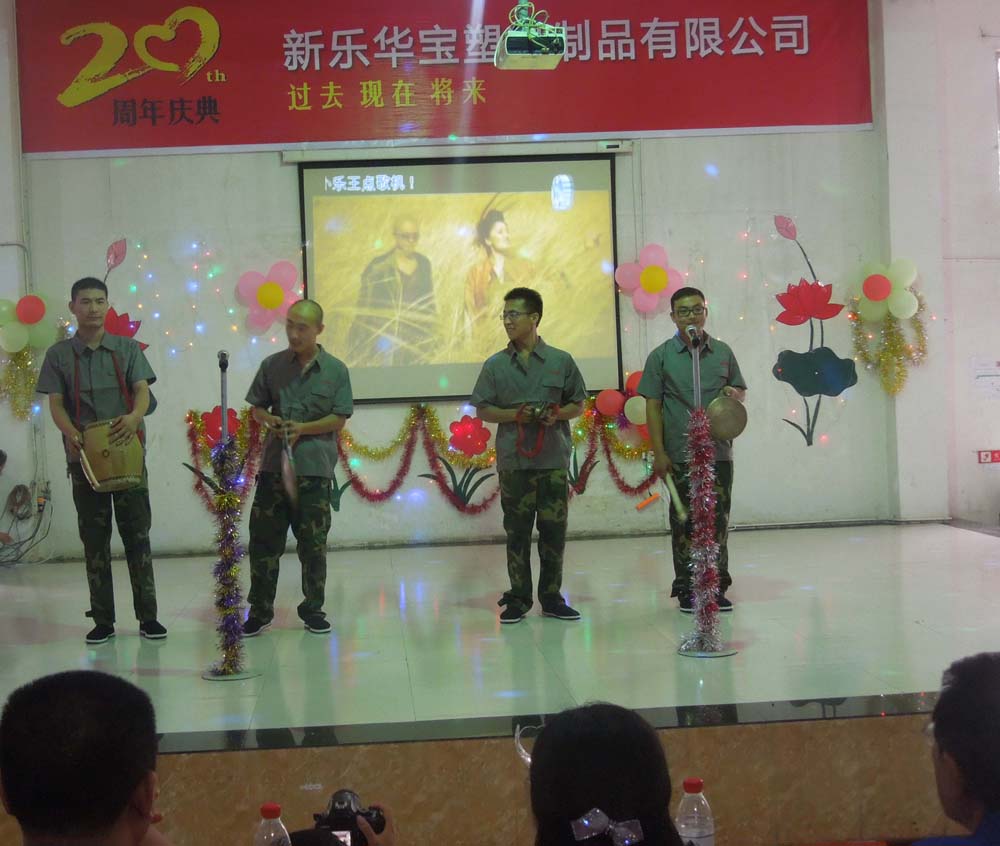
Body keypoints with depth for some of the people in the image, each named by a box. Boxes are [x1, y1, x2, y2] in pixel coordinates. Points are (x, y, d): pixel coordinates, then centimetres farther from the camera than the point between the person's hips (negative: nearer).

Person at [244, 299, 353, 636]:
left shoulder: (335, 370, 0)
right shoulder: (272, 365, 5)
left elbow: (339, 419, -1)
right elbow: (257, 408, 12)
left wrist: (302, 428, -14)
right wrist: (271, 421, -10)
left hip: (314, 467, -1)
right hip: (274, 462, 2)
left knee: (313, 542, 5)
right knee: (263, 537, 2)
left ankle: (312, 609, 19)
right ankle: (260, 610, 13)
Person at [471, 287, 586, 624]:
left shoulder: (561, 361, 5)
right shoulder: (495, 365, 6)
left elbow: (578, 405, 10)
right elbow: (483, 410, 6)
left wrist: (557, 414, -11)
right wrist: (515, 414, -10)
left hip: (553, 458, 0)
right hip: (513, 459, 0)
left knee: (554, 529, 2)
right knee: (516, 530, 3)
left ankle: (551, 596, 14)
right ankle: (518, 598, 12)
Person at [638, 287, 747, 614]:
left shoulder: (723, 352, 9)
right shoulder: (661, 356, 1)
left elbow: (742, 391, 19)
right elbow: (653, 406, -1)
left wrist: (734, 393, -6)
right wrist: (659, 453, -7)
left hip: (718, 452, 3)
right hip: (680, 455, -2)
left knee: (718, 520, 6)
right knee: (684, 522, 3)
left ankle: (717, 587, 16)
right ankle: (686, 589, 12)